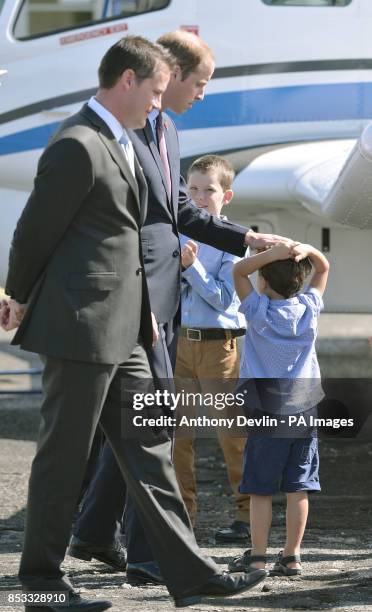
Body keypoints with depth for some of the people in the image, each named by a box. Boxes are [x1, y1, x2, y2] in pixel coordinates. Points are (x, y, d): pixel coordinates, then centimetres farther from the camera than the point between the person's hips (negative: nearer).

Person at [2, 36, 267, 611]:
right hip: (80, 325, -10)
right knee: (63, 455, 0)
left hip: (121, 328, 10)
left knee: (147, 444, 8)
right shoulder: (77, 147, -17)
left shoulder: (122, 143, 16)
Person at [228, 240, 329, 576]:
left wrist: (272, 254, -12)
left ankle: (257, 555, 0)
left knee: (260, 488, 1)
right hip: (305, 408, 3)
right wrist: (307, 251, -6)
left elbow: (239, 270, 1)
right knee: (298, 488, 4)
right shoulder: (309, 308, 1)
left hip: (267, 410, -3)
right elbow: (323, 268, 14)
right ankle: (292, 555, 5)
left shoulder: (258, 310, -7)